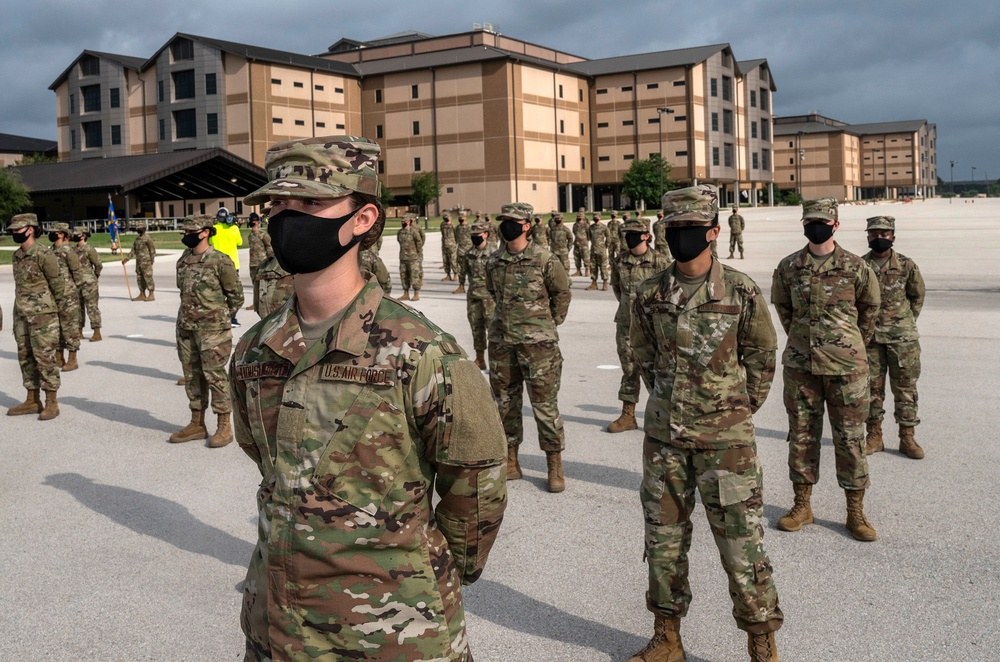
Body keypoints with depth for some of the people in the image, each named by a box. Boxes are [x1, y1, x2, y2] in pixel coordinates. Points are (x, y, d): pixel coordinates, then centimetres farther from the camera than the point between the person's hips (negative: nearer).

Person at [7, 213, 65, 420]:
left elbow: (57, 284, -8)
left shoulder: (44, 255, -14)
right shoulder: (16, 256, 10)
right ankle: (33, 401, 19)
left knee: (44, 357, -5)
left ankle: (52, 403, 1)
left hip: (43, 315, -8)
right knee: (25, 357, 11)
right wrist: (18, 313, 17)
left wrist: (53, 308, 3)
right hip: (22, 315, 8)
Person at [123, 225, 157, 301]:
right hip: (138, 262, 9)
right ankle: (142, 295, 16)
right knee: (139, 278, 10)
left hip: (146, 262, -9)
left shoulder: (147, 238, -8)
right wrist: (126, 258, 8)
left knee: (148, 277, -7)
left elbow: (152, 249, -11)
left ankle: (151, 295, -4)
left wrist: (151, 260, -15)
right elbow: (133, 251, 17)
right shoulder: (137, 239, 16)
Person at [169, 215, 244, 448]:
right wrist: (189, 315, 16)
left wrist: (221, 319, 2)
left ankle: (225, 426, 6)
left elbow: (236, 295, -5)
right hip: (186, 328, 7)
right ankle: (197, 424, 23)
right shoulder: (184, 260, 8)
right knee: (192, 375, 12)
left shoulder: (220, 261, -11)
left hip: (212, 330, -7)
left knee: (214, 375, -4)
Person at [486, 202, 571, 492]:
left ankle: (555, 465, 9)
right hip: (501, 342, 5)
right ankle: (510, 461, 24)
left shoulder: (544, 259, -8)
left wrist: (550, 324, 7)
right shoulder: (494, 262, 5)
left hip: (537, 343, -5)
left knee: (545, 404, -2)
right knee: (505, 403, 11)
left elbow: (562, 292, 4)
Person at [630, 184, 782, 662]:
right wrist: (670, 403, 13)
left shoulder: (741, 293, -8)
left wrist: (737, 412, 8)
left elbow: (762, 359, 3)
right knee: (664, 541, 13)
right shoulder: (649, 296, 1)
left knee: (741, 545, 0)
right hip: (663, 437, 4)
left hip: (725, 440, -4)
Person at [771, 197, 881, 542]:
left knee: (850, 438, 3)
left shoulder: (855, 267, -3)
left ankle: (856, 511, 14)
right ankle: (802, 505, 22)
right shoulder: (788, 267, 3)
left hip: (846, 366, -2)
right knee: (801, 435, 10)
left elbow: (869, 308, 10)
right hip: (799, 365, 2)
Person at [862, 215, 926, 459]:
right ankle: (874, 436, 17)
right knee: (872, 387, 6)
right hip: (869, 337, 1)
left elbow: (917, 296, 12)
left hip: (902, 337, -1)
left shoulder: (906, 266, 0)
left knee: (905, 386, 2)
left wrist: (905, 323, 9)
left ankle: (907, 438, 10)